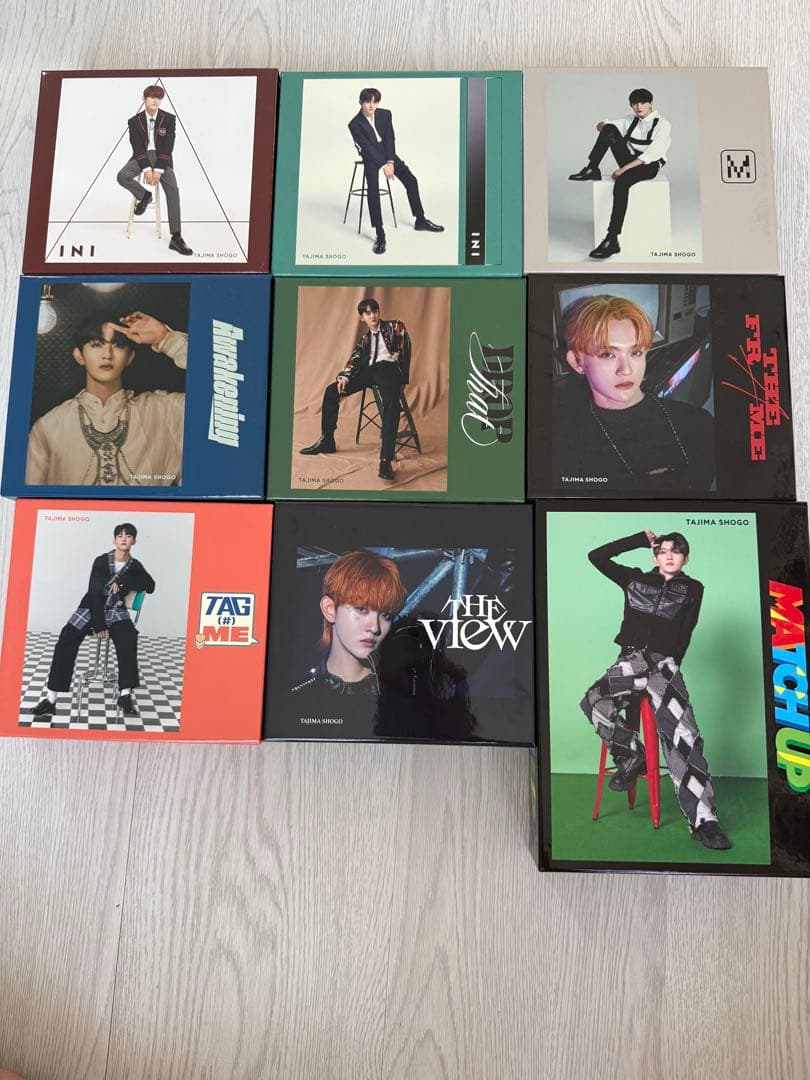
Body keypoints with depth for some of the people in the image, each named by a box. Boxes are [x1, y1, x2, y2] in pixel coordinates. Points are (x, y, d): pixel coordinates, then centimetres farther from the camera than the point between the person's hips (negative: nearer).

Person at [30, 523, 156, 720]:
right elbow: (94, 593, -10)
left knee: (128, 638, -31)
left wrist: (122, 582, -16)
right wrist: (99, 625, -17)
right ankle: (50, 699, -20)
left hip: (116, 611, 0)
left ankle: (125, 694, -30)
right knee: (66, 641, -22)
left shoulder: (135, 566, 6)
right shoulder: (101, 561, -3)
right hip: (92, 608, 0)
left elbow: (150, 586, -6)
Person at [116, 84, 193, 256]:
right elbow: (137, 147, -6)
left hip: (162, 157, -1)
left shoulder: (169, 119, -4)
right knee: (122, 176, -26)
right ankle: (144, 196, 8)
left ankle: (176, 238, -29)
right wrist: (146, 169, -22)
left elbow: (168, 147, -9)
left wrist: (158, 170, -19)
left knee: (173, 190, -24)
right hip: (142, 156, 1)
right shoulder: (134, 121, -2)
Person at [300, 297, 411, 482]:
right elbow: (355, 359, 13)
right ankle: (326, 440, 3)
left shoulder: (394, 326, 13)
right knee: (332, 390, -6)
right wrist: (344, 376, -4)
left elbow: (405, 346, 3)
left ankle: (385, 460, -45)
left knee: (391, 403, -38)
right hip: (369, 370, 6)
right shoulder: (364, 337, 24)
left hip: (388, 368, -6)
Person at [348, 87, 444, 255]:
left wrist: (390, 162, -19)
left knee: (411, 180, -5)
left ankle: (420, 221, 10)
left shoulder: (385, 114, -5)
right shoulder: (355, 124, -16)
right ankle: (380, 234, -31)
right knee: (373, 189, -29)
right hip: (371, 157, -4)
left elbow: (390, 139, -6)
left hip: (387, 153, 5)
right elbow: (368, 148, -19)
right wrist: (383, 166, -24)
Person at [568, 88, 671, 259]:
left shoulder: (663, 125, -5)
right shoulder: (630, 121, 15)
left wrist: (623, 169, -25)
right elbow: (601, 125, 20)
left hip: (649, 166, -6)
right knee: (609, 129, -10)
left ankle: (612, 240, -49)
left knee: (621, 182, -41)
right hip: (630, 161, 6)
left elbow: (652, 154, -18)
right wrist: (603, 126, -7)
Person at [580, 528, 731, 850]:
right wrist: (641, 538, 13)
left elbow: (684, 634, 10)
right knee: (593, 702, -28)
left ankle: (703, 822, -20)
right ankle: (631, 756, -4)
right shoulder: (636, 579, 16)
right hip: (630, 660, 1)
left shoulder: (692, 589, 14)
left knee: (683, 737, -20)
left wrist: (669, 666, -3)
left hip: (664, 663, -1)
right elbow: (596, 556, 11)